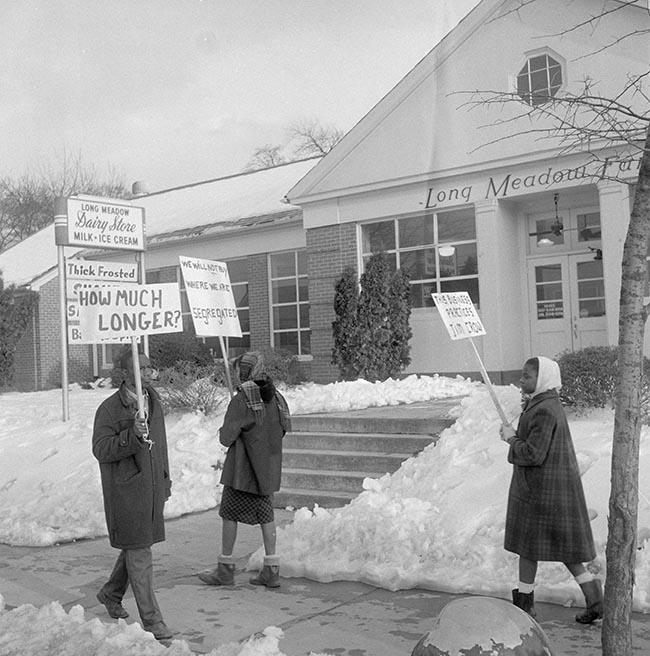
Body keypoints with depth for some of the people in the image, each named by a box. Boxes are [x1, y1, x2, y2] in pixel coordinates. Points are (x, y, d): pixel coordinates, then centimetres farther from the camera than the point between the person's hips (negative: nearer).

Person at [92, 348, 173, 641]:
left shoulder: (154, 401, 9)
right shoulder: (109, 408, -13)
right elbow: (101, 449, -17)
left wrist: (165, 480, 20)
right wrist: (133, 435, -30)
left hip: (152, 486, 7)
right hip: (126, 488, -7)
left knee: (137, 546, 18)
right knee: (138, 553, -4)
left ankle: (110, 594, 42)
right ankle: (151, 619, 3)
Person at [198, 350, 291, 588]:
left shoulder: (241, 401, -17)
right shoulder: (276, 397, 2)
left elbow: (226, 438, -18)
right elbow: (285, 426, 12)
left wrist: (224, 431, 5)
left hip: (243, 467, -6)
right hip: (268, 466, 6)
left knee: (229, 514, 7)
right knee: (266, 514, 12)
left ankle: (225, 568, 15)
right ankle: (271, 570, 12)